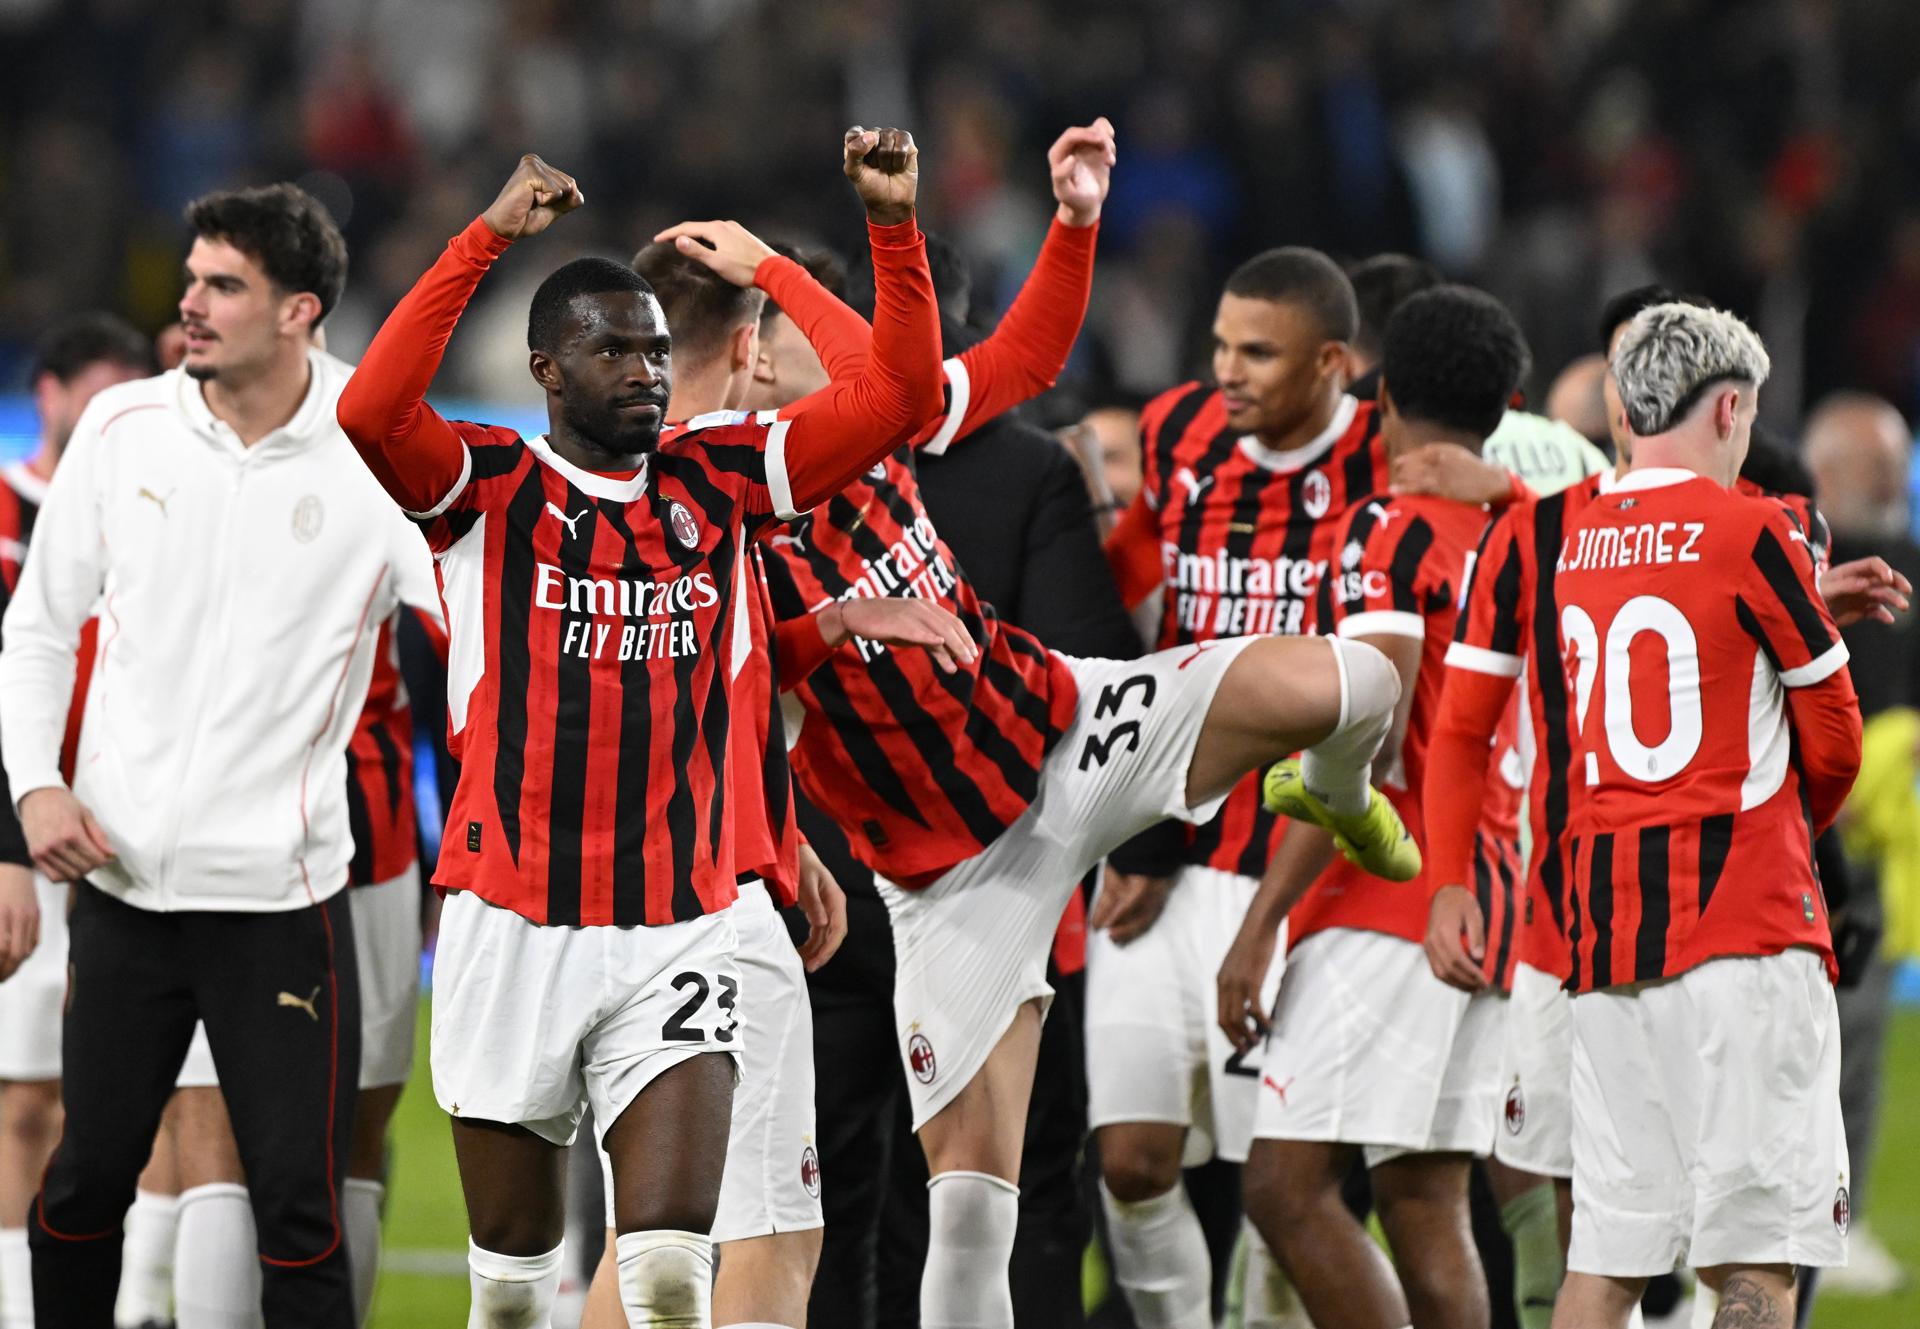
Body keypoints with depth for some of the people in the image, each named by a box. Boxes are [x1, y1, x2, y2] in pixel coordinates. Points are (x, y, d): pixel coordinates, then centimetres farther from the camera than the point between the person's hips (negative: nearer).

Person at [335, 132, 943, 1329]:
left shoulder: (722, 479, 8)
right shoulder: (487, 489, -2)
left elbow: (903, 392, 6)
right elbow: (370, 413, -21)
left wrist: (894, 225, -7)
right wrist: (491, 235, -24)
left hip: (678, 932, 1)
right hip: (512, 925, -1)